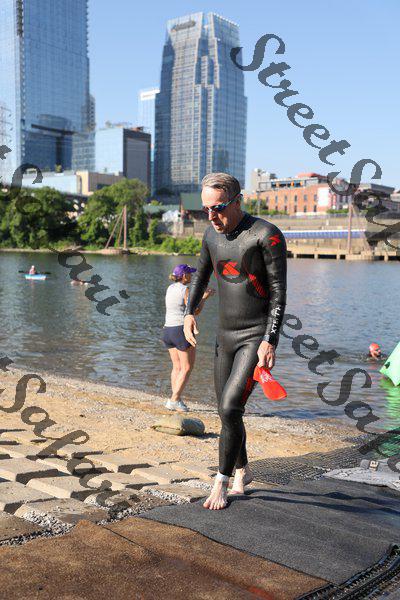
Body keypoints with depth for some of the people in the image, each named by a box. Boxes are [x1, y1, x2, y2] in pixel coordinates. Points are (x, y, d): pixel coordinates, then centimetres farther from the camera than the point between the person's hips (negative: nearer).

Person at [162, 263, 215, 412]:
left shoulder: (170, 288, 11)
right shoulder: (185, 290, -12)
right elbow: (196, 311, -13)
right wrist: (205, 297, 1)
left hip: (168, 330, 8)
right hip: (182, 330, -8)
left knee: (177, 367, 14)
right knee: (187, 368, 0)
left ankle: (176, 400, 12)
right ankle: (174, 400, -4)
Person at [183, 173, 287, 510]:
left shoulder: (267, 235, -15)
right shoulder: (212, 234, 5)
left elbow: (279, 293, -16)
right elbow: (202, 274, 23)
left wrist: (270, 341, -22)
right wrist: (189, 312, 11)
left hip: (259, 336, -7)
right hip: (226, 336, 7)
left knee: (230, 408, -15)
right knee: (227, 411, 13)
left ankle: (221, 483, 3)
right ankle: (243, 472, 35)